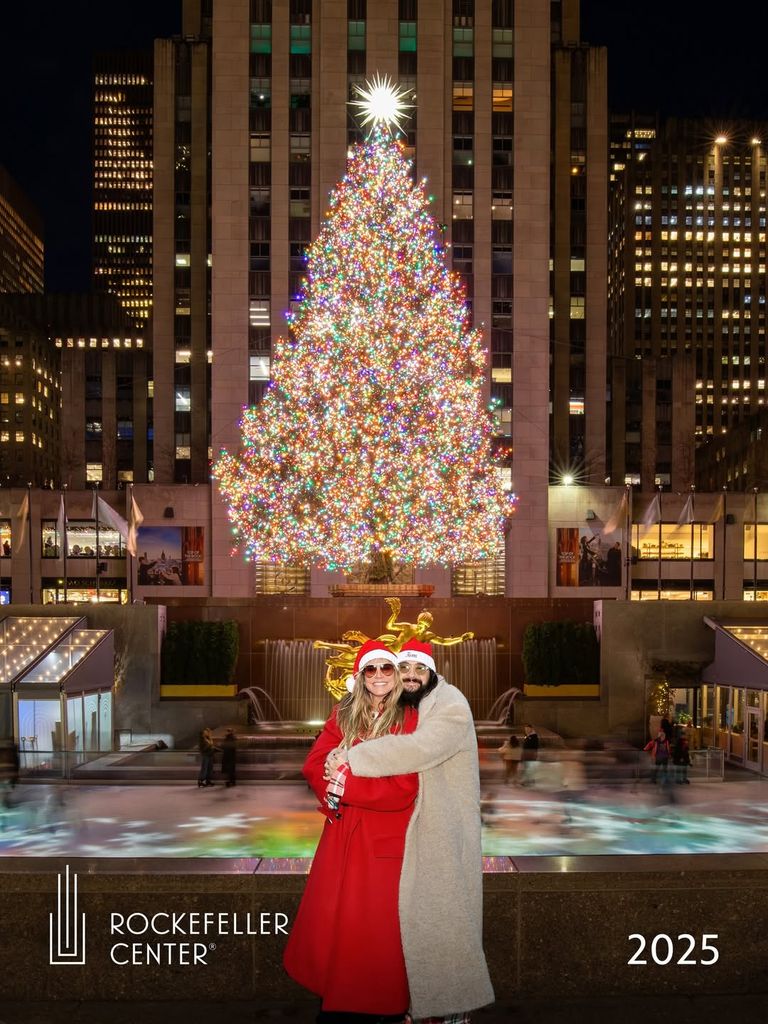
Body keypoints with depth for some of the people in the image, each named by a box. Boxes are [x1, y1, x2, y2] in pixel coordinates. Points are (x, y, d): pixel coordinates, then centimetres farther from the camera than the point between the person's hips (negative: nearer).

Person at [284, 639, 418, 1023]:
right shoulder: (343, 714, 5)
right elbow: (315, 764, -2)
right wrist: (334, 792, -19)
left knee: (380, 925, 5)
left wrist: (348, 787, -19)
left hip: (385, 838, -4)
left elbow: (403, 789, -15)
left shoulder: (410, 720, -9)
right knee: (332, 919, 10)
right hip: (343, 832, 4)